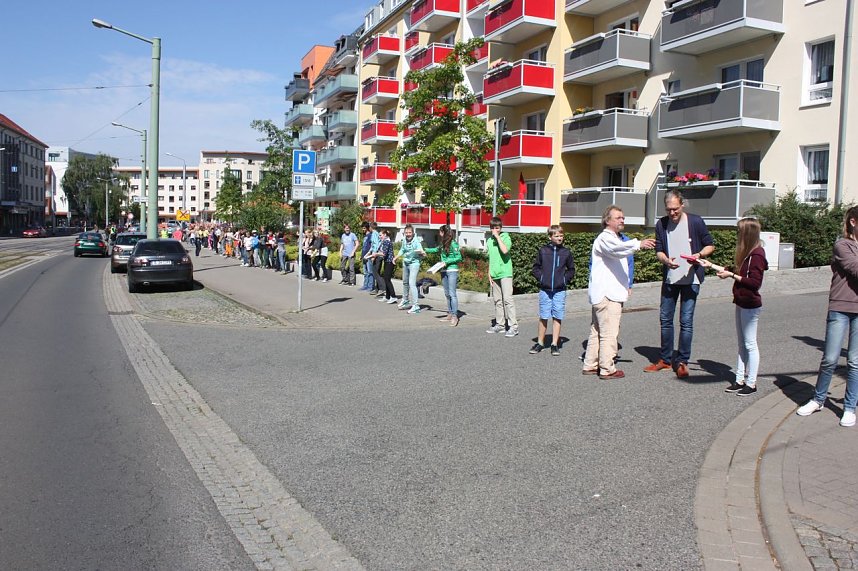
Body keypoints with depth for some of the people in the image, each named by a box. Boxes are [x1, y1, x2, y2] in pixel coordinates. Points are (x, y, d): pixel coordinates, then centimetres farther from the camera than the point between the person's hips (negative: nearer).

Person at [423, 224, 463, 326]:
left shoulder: (453, 244, -10)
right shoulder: (442, 244, 12)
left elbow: (459, 257, -11)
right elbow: (436, 250, 31)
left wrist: (447, 262, -15)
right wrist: (426, 250, 29)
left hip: (452, 271, -8)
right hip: (444, 271, 8)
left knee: (452, 294, -11)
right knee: (447, 294, 10)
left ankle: (455, 316, -12)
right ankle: (450, 314, 16)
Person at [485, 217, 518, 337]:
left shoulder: (506, 237, -5)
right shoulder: (489, 240, 12)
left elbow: (505, 250, -25)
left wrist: (498, 236, -16)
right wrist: (489, 273, 12)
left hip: (505, 273, -6)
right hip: (494, 274, 6)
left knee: (507, 299, -12)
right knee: (497, 300, 12)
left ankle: (513, 326, -11)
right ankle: (500, 324, 20)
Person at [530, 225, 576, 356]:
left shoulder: (566, 252, 3)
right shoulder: (542, 251, 1)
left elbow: (571, 269, 12)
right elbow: (536, 267, 9)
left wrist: (565, 279, 0)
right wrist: (541, 278, -3)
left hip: (560, 290, 0)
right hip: (545, 290, 0)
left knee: (557, 317, 3)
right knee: (543, 317, 5)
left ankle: (555, 344, 11)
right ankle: (540, 343, 17)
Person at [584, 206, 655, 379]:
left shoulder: (617, 239, 25)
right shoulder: (604, 238, -9)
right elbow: (615, 249, -32)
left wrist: (626, 287, 28)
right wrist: (638, 244, -45)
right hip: (607, 294, -11)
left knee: (597, 331, 13)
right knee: (609, 333, -9)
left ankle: (590, 365, 18)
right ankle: (607, 369, -6)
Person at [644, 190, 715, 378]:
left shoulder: (695, 222, -7)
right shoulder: (661, 224, 2)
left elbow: (710, 245, 1)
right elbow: (659, 250, 5)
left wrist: (699, 254, -19)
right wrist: (666, 260, -17)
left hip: (691, 279, -4)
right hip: (669, 279, 4)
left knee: (686, 322, -2)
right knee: (665, 319, 9)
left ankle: (682, 361, 8)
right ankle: (666, 359, 21)